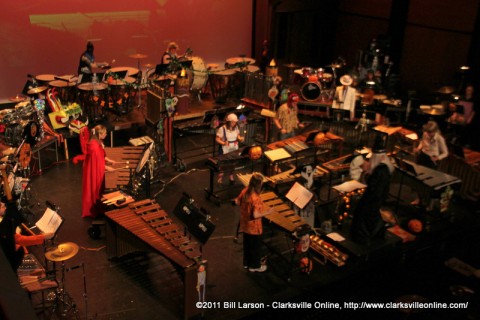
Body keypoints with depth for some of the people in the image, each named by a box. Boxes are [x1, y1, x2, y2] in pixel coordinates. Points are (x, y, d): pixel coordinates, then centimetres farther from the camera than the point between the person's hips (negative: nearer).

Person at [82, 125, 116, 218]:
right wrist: (106, 167, -17)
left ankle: (98, 209, 33)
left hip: (98, 171, 10)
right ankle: (93, 210, 17)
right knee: (94, 190, 4)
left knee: (99, 189, 20)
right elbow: (96, 162, -24)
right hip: (93, 172, -10)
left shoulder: (98, 142, 2)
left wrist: (108, 160, 6)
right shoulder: (94, 145, -28)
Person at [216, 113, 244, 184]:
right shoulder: (222, 129, -20)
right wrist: (223, 143, -34)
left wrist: (240, 138, -10)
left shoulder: (236, 128, -2)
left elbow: (238, 136, 13)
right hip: (225, 150, -5)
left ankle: (231, 177, 35)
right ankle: (220, 177, 24)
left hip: (234, 150, 5)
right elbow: (217, 139, -16)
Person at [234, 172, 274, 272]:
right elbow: (255, 215, -32)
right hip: (254, 228, -7)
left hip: (245, 225, 7)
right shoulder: (256, 199, -31)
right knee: (256, 246, 14)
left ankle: (246, 263, 41)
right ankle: (255, 266, 30)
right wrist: (267, 212, -20)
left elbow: (237, 202, 5)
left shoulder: (244, 191, -8)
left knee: (247, 244, 25)